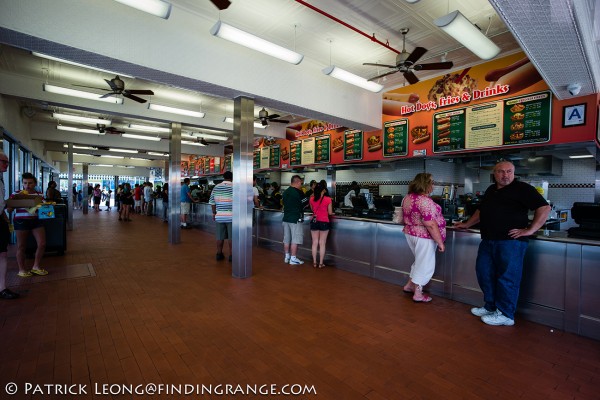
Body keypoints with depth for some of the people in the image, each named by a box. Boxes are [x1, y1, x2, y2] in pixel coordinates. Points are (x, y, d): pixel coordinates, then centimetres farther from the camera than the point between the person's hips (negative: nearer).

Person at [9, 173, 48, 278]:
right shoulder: (16, 194, -1)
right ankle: (21, 269, 18)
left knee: (42, 244, -2)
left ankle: (36, 266, 16)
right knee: (21, 246, 5)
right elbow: (9, 210, -1)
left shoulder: (39, 195, 7)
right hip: (21, 221, -3)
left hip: (36, 220, 3)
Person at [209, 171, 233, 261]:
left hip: (219, 216, 4)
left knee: (220, 236, 12)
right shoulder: (234, 187, -7)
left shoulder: (216, 187, 5)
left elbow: (212, 202, 7)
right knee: (231, 237, 4)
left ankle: (219, 254, 21)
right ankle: (231, 255, 10)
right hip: (231, 216, -4)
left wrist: (214, 213, 17)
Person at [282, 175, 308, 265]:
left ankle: (287, 256, 23)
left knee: (286, 239, 14)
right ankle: (293, 259, 4)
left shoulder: (285, 192, 10)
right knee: (295, 240, 0)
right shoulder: (298, 192, -14)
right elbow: (305, 202, -6)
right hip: (295, 219, -8)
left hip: (286, 218, 8)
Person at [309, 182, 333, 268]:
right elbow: (330, 213, -3)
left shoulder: (311, 199, -1)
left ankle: (314, 262, 18)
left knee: (315, 243, 11)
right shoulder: (328, 199, -10)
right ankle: (321, 263, 13)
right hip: (324, 222, -3)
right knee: (322, 243, 6)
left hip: (314, 222, 3)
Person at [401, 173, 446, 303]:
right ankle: (418, 294, 18)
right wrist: (440, 242, -18)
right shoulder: (425, 201, -23)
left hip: (410, 233, 9)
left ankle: (409, 285, 33)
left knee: (420, 262, 25)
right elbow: (430, 225, -25)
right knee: (425, 265, 6)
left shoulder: (408, 197, 5)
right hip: (424, 237, -9)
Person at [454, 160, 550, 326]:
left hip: (510, 241, -7)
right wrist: (467, 224, 30)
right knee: (484, 274, 11)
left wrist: (530, 230, -14)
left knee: (507, 278, -1)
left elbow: (544, 208, -9)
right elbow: (480, 211, 30)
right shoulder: (491, 190, 20)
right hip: (488, 241, 8)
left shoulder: (522, 188, -2)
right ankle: (490, 307, 26)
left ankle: (505, 315, 11)